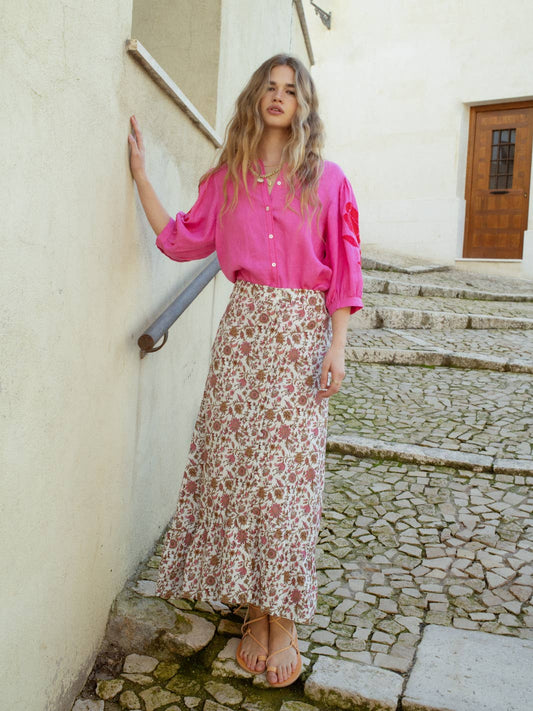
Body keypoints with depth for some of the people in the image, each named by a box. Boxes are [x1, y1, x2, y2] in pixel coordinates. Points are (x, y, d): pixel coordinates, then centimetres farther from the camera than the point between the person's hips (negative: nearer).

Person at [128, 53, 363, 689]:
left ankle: (283, 620, 11)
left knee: (289, 468, -3)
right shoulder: (227, 178, 13)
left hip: (302, 329, -2)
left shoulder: (326, 180, 5)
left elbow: (343, 268, 1)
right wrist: (140, 174, 12)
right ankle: (255, 611, 16)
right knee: (236, 461, 1)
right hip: (243, 325, 3)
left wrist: (337, 345, -8)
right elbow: (181, 240, 13)